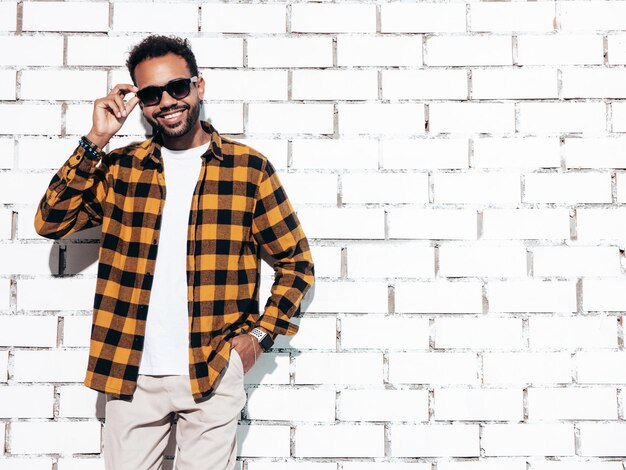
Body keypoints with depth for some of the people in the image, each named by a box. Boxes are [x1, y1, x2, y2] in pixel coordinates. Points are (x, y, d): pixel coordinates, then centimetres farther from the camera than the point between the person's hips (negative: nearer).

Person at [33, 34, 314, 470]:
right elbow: (51, 222, -4)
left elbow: (296, 262, 4)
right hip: (131, 373, 2)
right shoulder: (120, 168, 6)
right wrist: (95, 142, -8)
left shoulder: (249, 168, -1)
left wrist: (260, 335, -4)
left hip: (214, 375, -2)